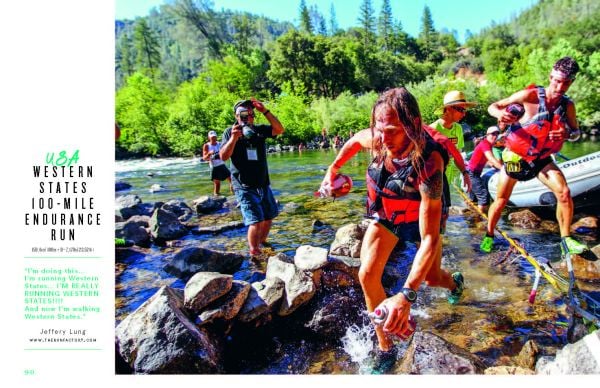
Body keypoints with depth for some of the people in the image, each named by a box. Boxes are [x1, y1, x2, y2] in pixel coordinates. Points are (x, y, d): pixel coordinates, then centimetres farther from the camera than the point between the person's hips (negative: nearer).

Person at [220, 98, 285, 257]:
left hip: (264, 184, 6)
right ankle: (254, 254, -6)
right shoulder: (230, 132, -5)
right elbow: (223, 157, -14)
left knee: (269, 217, 19)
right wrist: (233, 138, -29)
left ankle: (262, 242, 41)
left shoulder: (260, 129, 5)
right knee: (256, 221, -17)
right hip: (245, 186, -5)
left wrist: (265, 111, -18)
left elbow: (279, 130, -10)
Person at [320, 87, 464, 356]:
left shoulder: (428, 163, -42)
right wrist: (333, 169, 4)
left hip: (419, 218, -3)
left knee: (432, 278, 15)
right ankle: (384, 346, 6)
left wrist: (406, 296, -52)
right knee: (368, 275, -12)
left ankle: (454, 282, 56)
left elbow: (429, 237, -44)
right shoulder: (377, 139, -28)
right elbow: (355, 140, 2)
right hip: (385, 215, 3)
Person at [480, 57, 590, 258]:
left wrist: (567, 133, -20)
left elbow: (576, 133, 5)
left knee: (564, 192, -13)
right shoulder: (531, 95, -19)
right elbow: (493, 106, -16)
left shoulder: (567, 105, -6)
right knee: (501, 201, 2)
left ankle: (566, 240, 1)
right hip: (516, 157, -3)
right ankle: (489, 235, 25)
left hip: (541, 158, 4)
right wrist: (500, 113, -42)